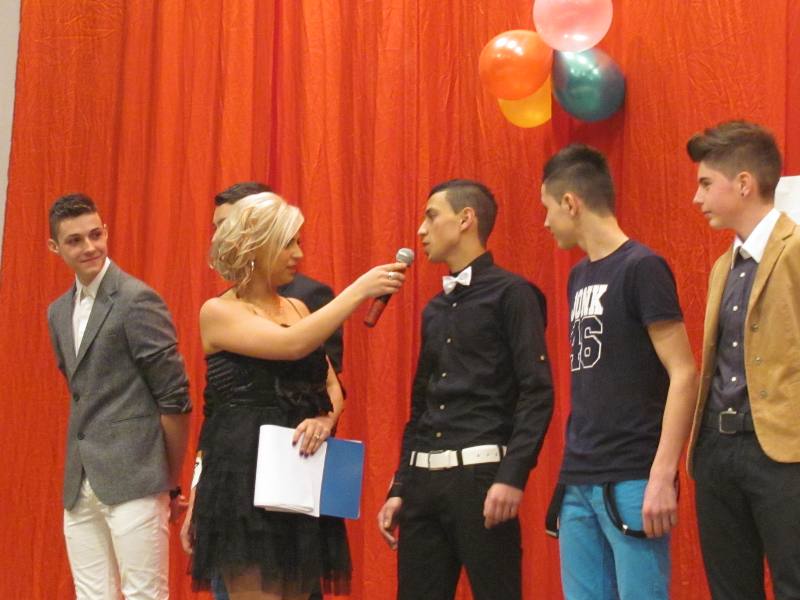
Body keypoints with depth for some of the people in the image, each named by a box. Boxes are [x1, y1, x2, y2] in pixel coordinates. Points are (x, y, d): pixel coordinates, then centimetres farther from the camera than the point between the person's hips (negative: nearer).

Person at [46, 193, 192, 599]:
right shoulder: (58, 312, 14)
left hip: (133, 483, -7)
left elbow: (175, 398, -8)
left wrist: (171, 483, -4)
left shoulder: (137, 300, -9)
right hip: (79, 488, 7)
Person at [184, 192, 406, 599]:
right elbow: (292, 345, -22)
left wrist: (324, 419, -10)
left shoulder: (297, 308, 14)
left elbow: (330, 386, 13)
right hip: (245, 478, -6)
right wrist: (359, 290, -20)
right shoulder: (218, 312, -6)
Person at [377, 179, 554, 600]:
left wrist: (513, 476, -19)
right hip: (424, 476, 7)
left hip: (480, 473, -7)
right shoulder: (434, 309, 18)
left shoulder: (510, 294, -2)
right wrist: (399, 487, 16)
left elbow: (537, 393, -10)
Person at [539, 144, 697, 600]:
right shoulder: (580, 277, 14)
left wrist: (662, 477, -19)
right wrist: (573, 468, 12)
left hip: (631, 481, -8)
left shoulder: (642, 268, -9)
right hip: (579, 480, 8)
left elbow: (684, 375, -14)